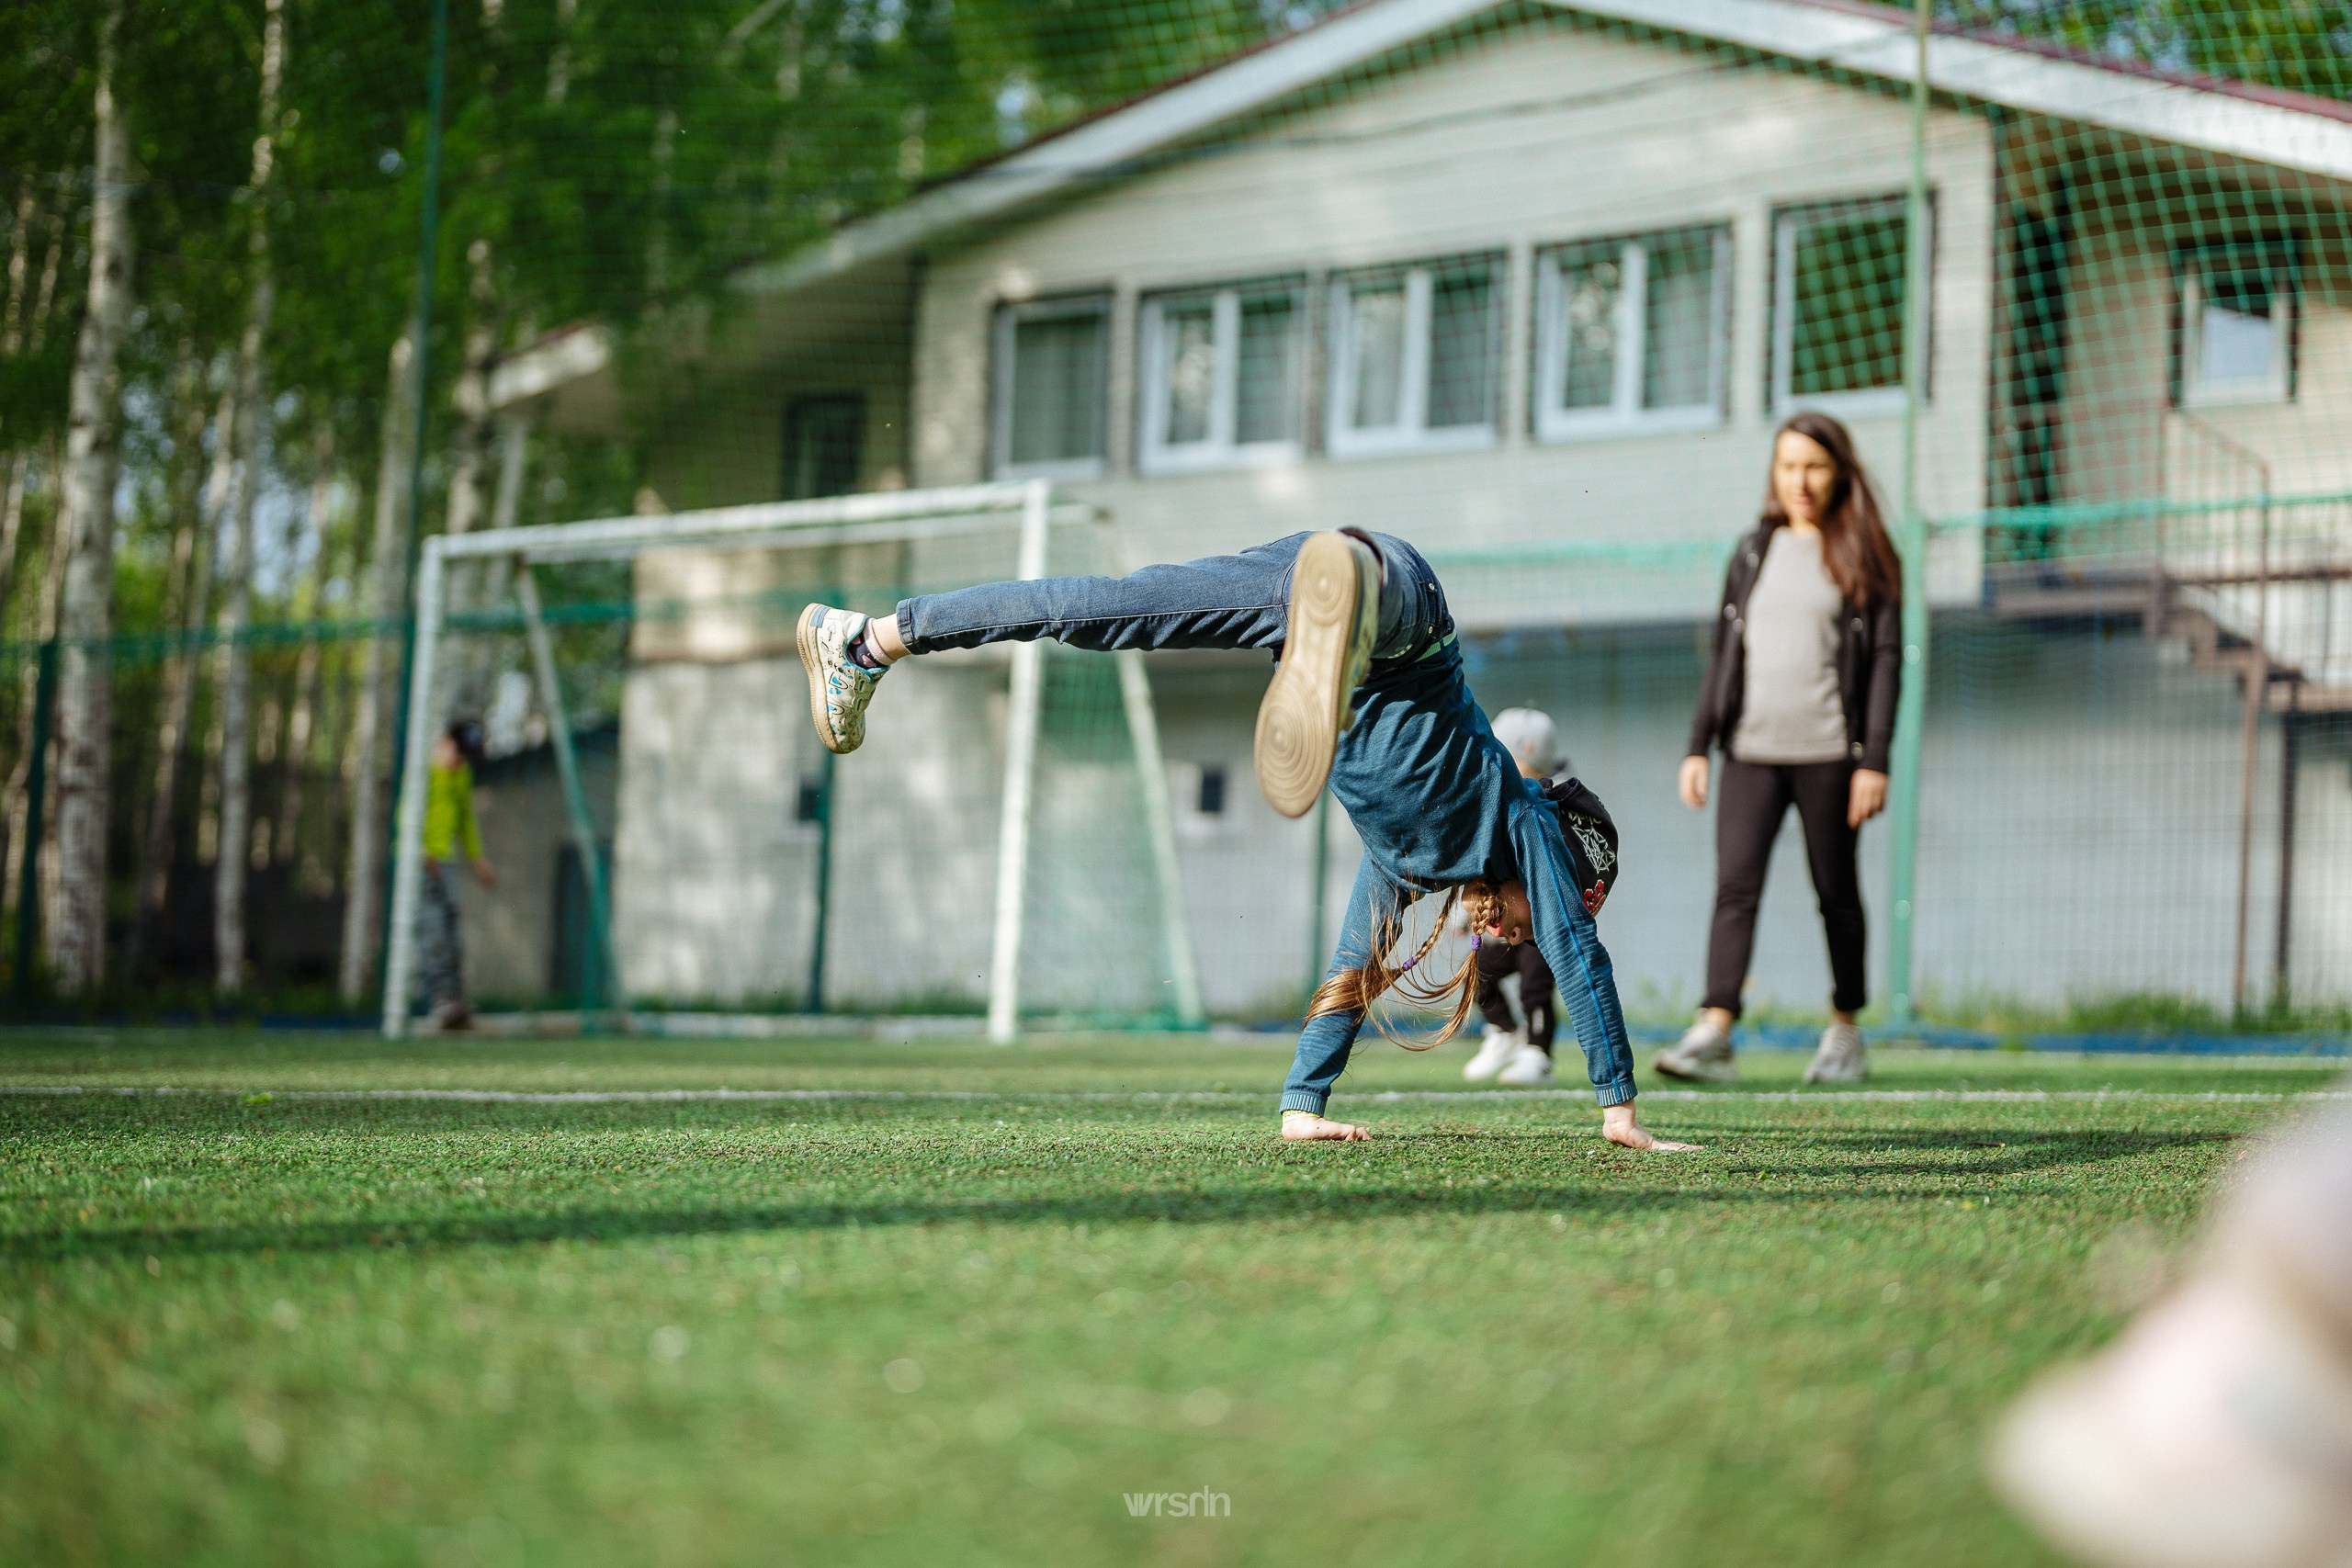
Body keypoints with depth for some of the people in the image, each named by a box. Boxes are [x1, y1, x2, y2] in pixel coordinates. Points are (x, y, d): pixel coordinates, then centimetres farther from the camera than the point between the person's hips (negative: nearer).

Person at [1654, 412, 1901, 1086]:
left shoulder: (1865, 558, 2)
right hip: (1751, 750, 3)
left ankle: (1845, 1031, 20)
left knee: (1836, 891, 6)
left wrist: (1874, 760, -10)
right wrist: (1699, 746, 9)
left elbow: (1886, 659, -2)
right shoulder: (1754, 553, 13)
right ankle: (1713, 1035, -17)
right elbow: (1724, 653, 16)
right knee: (1735, 885, -10)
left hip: (1827, 752, -3)